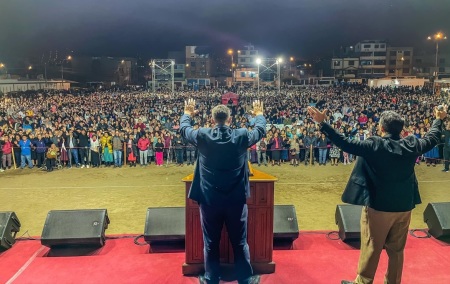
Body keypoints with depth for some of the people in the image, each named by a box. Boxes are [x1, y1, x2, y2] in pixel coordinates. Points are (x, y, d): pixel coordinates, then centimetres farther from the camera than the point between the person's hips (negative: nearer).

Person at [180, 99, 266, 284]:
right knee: (240, 243, 14)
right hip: (236, 200, 0)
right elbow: (261, 130, 12)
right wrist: (259, 114, 32)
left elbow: (184, 129, 12)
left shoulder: (202, 136, -9)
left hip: (209, 200, 0)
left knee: (210, 243, 14)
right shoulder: (242, 136, -8)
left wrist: (187, 113, 32)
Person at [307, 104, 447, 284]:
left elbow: (346, 144, -23)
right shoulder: (411, 145, -2)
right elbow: (432, 139, 17)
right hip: (404, 206, 5)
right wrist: (439, 119, 35)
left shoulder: (374, 145, -18)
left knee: (371, 249, 8)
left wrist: (322, 123, -22)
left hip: (379, 206, -5)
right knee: (396, 250, 17)